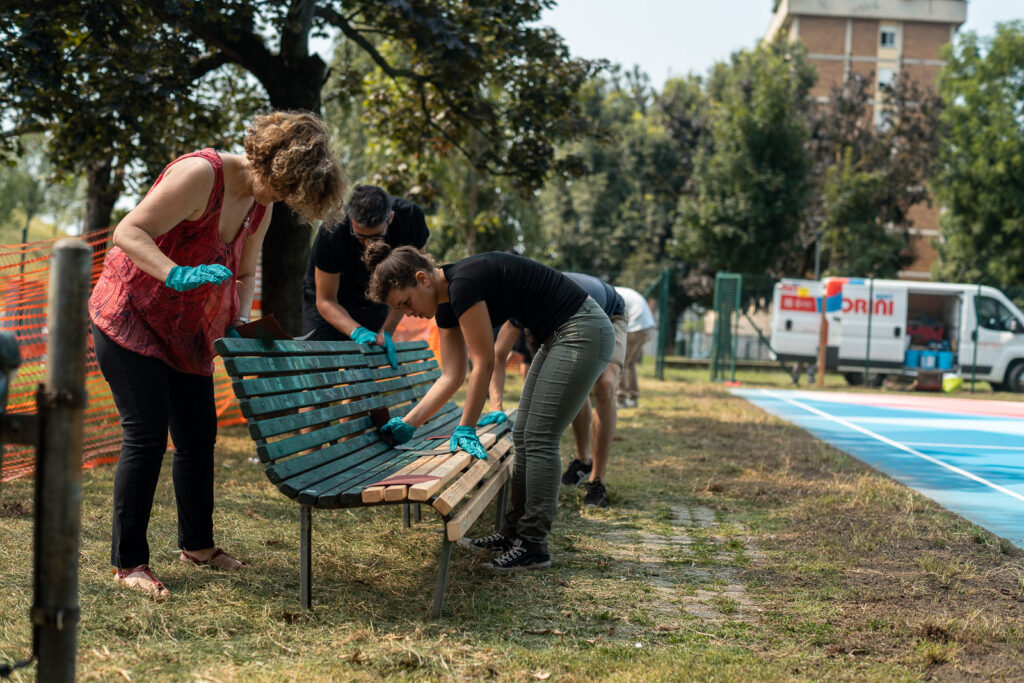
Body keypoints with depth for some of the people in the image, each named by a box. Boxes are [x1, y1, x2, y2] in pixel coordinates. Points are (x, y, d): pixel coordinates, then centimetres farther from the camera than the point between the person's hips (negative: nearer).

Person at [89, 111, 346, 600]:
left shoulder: (261, 204, 4)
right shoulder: (199, 174, -22)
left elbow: (243, 274, 16)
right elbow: (128, 232, -26)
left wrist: (239, 321, -2)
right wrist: (178, 275, -39)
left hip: (186, 332, 8)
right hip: (129, 318, -8)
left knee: (199, 435, 10)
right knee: (146, 436, -11)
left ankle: (197, 545, 26)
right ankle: (128, 563, -2)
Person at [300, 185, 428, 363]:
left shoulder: (410, 217, -27)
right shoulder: (331, 232, -33)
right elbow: (325, 301, -22)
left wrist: (386, 332, -22)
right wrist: (357, 332, -38)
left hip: (375, 301, 3)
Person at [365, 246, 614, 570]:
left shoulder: (463, 283, -23)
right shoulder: (445, 303, 6)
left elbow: (483, 364, -17)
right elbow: (451, 377, 10)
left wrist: (466, 429, -10)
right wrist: (408, 424, 6)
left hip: (582, 333, -10)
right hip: (558, 337, 10)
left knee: (539, 439, -8)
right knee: (524, 435, 12)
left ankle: (534, 547, -1)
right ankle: (514, 533, 21)